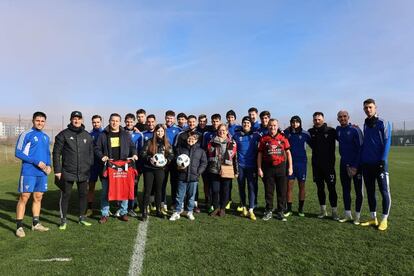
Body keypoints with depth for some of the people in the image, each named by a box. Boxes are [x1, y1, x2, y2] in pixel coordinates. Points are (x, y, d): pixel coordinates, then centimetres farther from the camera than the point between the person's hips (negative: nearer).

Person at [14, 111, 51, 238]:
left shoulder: (46, 137, 13)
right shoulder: (26, 134, -5)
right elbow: (18, 153, -9)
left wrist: (48, 165, 2)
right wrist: (37, 162, -16)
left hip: (42, 173, 6)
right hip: (28, 172, -6)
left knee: (38, 197, 11)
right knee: (24, 198, -3)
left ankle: (36, 223, 21)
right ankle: (19, 226, 5)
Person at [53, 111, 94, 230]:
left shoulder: (87, 136, 10)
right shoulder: (63, 134, -2)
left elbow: (91, 153, 14)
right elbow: (56, 153, -3)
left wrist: (90, 168, 8)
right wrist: (57, 170, -8)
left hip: (84, 173, 4)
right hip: (67, 172, -3)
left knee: (84, 194, 11)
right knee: (65, 195, 4)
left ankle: (82, 218, 26)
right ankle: (63, 220, 18)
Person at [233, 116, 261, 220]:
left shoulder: (255, 135, 2)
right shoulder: (237, 135, 6)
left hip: (252, 165, -2)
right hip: (240, 165, 2)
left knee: (252, 187, -5)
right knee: (241, 187, 9)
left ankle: (251, 210, -4)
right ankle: (243, 206, 24)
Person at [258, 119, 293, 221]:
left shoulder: (283, 138, 3)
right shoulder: (263, 139, 2)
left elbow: (288, 152, 7)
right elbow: (260, 154, 4)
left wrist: (290, 167, 2)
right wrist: (259, 168, -2)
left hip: (281, 167, 1)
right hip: (268, 168, 0)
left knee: (282, 191, 6)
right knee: (268, 191, 7)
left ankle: (280, 212, 19)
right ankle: (269, 211, 20)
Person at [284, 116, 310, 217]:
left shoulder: (305, 134, -3)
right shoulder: (286, 132, -1)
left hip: (301, 162, 0)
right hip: (290, 162, 0)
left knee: (302, 186, 7)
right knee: (289, 186, 2)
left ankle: (300, 209, 20)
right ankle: (289, 209, 11)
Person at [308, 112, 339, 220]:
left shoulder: (331, 131, -5)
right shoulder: (310, 132, 4)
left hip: (329, 164, -3)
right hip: (316, 164, 3)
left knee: (331, 188, -1)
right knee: (320, 188, 11)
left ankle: (334, 212, 9)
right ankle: (323, 211, 22)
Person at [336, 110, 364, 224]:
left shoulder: (355, 130, -11)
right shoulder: (338, 130, 5)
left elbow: (361, 149, -14)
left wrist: (355, 166, -16)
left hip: (356, 165, -5)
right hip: (344, 164, 6)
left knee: (358, 191, 5)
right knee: (345, 190, 11)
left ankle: (357, 216, 15)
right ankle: (347, 215, 21)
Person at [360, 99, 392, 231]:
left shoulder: (383, 123, -4)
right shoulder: (365, 124, 13)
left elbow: (387, 142, -10)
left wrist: (382, 160, -17)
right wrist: (361, 160, 11)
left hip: (379, 163, -6)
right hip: (367, 164, 6)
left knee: (384, 191, 1)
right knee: (370, 191, 10)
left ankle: (384, 220, 10)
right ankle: (373, 218, 20)